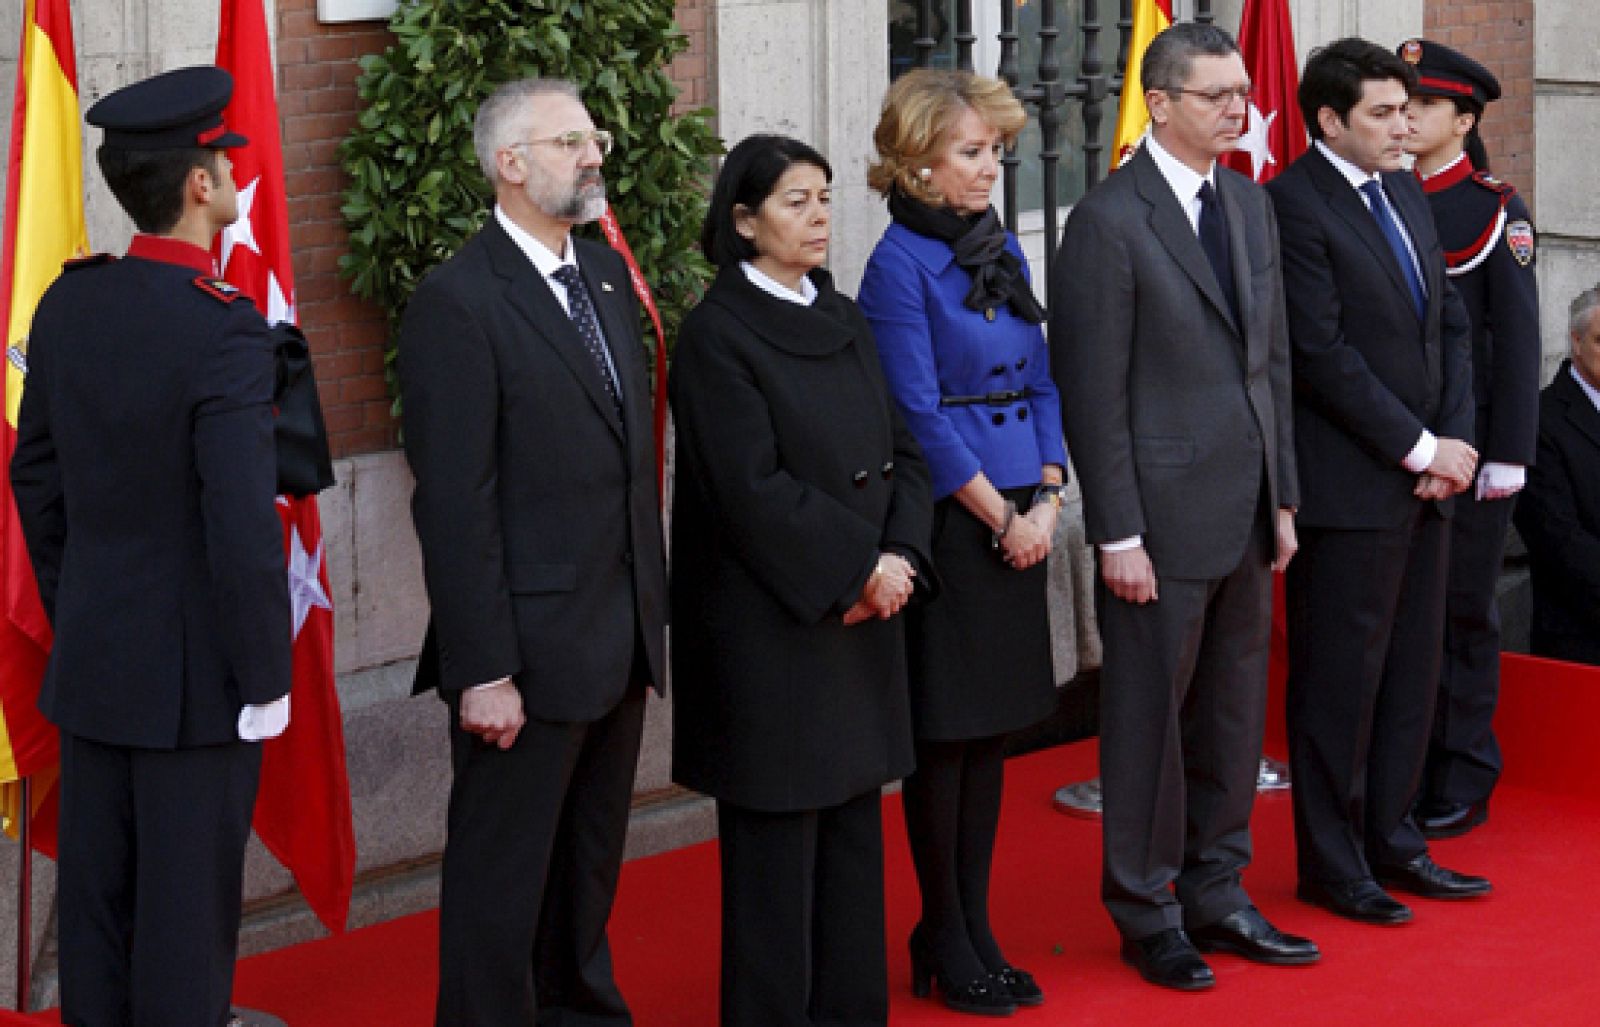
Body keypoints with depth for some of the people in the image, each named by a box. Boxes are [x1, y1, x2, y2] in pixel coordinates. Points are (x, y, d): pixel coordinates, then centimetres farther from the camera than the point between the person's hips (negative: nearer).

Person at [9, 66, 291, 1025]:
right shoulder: (225, 331, -21)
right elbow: (243, 526, -23)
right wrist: (266, 677, -12)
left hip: (92, 659, 7)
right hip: (198, 672, -6)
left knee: (95, 900, 14)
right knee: (188, 911, 4)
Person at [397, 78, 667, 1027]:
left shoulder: (608, 275, 11)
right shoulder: (459, 302, -14)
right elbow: (454, 503, -17)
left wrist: (653, 607, 10)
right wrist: (483, 668, -19)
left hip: (623, 636, 8)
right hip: (531, 648, -8)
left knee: (591, 863, 19)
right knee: (503, 877, 4)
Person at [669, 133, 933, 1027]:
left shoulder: (845, 322, 12)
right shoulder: (718, 335, -9)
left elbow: (903, 450, 10)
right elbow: (755, 486, -16)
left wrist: (900, 556, -6)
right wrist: (861, 566, -15)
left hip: (866, 615, 7)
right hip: (772, 622, -7)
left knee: (854, 821, 10)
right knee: (779, 839, 0)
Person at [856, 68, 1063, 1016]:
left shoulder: (1001, 248, 12)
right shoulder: (901, 262, -10)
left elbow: (1042, 381, 13)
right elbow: (919, 414, -14)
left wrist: (1047, 499, 0)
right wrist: (1001, 517, -12)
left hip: (1020, 521, 7)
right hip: (948, 521, -7)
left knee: (994, 728, 11)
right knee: (946, 732, 1)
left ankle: (977, 928, 19)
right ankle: (943, 938, 12)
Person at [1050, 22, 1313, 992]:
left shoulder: (1250, 203, 12)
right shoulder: (1109, 221, -12)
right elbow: (1094, 391, -13)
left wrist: (1283, 498, 13)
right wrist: (1117, 533, -15)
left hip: (1245, 512, 7)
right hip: (1162, 516, -7)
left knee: (1234, 712, 14)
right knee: (1150, 714, 4)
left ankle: (1216, 895, 26)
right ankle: (1147, 913, 16)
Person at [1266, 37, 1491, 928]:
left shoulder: (1406, 194, 13)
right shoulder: (1295, 205, -13)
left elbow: (1451, 322, 15)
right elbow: (1323, 353, -17)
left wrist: (1457, 442, 1)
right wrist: (1420, 449, -13)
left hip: (1426, 483, 8)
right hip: (1349, 486, -8)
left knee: (1414, 669, 13)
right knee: (1339, 678, 1)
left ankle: (1390, 837, 25)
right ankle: (1332, 863, 12)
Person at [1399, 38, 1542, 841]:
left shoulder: (1495, 209, -3)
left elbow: (1516, 338, -6)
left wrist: (1508, 453, -11)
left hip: (1467, 437, -4)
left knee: (1462, 608, 3)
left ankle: (1463, 784, 11)